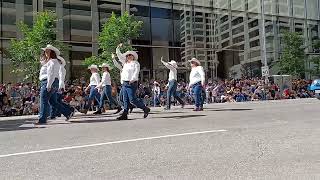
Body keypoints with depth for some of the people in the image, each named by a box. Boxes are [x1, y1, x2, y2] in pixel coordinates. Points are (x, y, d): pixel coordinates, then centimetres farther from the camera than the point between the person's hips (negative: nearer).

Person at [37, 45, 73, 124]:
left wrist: (48, 85, -22)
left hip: (48, 83, -10)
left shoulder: (52, 61, -9)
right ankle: (68, 113, 12)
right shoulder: (48, 61, 24)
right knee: (53, 101, 11)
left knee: (44, 101, -5)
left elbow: (51, 74, -18)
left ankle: (42, 119, 0)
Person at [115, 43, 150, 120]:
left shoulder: (136, 63, 2)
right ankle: (124, 114, 6)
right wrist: (118, 48, 18)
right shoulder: (125, 63, 19)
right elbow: (119, 55, 27)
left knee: (132, 99, -9)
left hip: (131, 84, -7)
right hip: (124, 83, 7)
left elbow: (136, 72, -12)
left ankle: (146, 109, 6)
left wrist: (132, 79, -26)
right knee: (126, 100, 5)